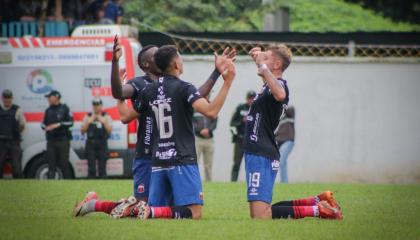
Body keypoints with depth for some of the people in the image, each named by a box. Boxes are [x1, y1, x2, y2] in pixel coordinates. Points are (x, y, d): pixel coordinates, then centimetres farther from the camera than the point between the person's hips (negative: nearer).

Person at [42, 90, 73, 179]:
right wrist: (46, 128, -5)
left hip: (63, 141, -4)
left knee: (64, 163, -2)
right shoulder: (48, 110, 14)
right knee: (51, 165, 0)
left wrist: (58, 125, -17)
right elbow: (43, 123, 19)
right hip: (51, 141, 4)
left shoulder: (64, 109, 1)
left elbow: (70, 122, -4)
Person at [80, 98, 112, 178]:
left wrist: (104, 121, -11)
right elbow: (82, 131, 7)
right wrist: (88, 122, -5)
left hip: (102, 145, -1)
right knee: (91, 168, -1)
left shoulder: (106, 117, 8)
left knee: (102, 168, -3)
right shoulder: (88, 117, 11)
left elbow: (109, 130, 0)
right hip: (91, 144, 1)